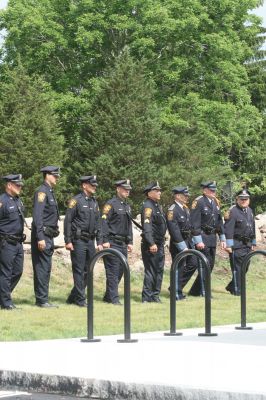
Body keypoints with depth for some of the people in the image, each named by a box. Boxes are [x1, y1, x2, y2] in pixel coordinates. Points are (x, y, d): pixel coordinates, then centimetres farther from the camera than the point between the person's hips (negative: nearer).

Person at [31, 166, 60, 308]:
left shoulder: (50, 192, 18)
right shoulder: (42, 192, -12)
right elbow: (37, 216, -19)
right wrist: (40, 238, -23)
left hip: (49, 236, 10)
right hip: (42, 236, -10)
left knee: (46, 268, 11)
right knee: (43, 268, -7)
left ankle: (42, 299, 16)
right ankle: (42, 300, -5)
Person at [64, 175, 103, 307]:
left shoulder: (94, 202, 15)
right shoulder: (76, 201, -6)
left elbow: (98, 223, 18)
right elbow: (67, 221, -9)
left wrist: (99, 242, 11)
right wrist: (68, 241, -14)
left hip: (90, 241, 7)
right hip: (78, 240, -7)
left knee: (87, 271, 9)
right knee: (79, 270, -4)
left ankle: (73, 297, 19)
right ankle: (80, 299, -1)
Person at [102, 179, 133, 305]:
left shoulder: (127, 206, 18)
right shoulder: (111, 204, -7)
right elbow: (104, 222, -13)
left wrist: (130, 242, 17)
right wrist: (105, 240, -19)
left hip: (123, 244, 8)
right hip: (112, 243, -8)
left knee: (120, 270, 9)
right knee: (113, 270, -8)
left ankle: (108, 296, 18)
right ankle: (114, 298, -8)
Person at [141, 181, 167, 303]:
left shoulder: (157, 206, 17)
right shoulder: (148, 206, -14)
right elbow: (147, 226, -23)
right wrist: (151, 244, -29)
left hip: (159, 244, 10)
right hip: (151, 245, -10)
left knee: (159, 270, 13)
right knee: (151, 270, -7)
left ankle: (155, 295, 21)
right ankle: (147, 297, -3)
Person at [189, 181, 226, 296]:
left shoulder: (216, 202, 13)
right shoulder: (198, 202, -12)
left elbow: (219, 221, 19)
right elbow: (195, 223, -16)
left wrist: (222, 238, 15)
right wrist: (198, 241, -19)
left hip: (212, 238, 8)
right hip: (202, 238, -8)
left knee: (210, 265, 10)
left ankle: (195, 290, 19)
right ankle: (205, 292, -2)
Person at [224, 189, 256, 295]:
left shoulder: (249, 211, 15)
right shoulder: (233, 211, -11)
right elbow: (228, 229, -16)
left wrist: (252, 243, 22)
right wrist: (228, 245, -20)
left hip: (247, 245, 8)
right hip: (237, 245, -8)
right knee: (237, 268, -5)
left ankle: (231, 287, 24)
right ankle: (237, 290, 1)